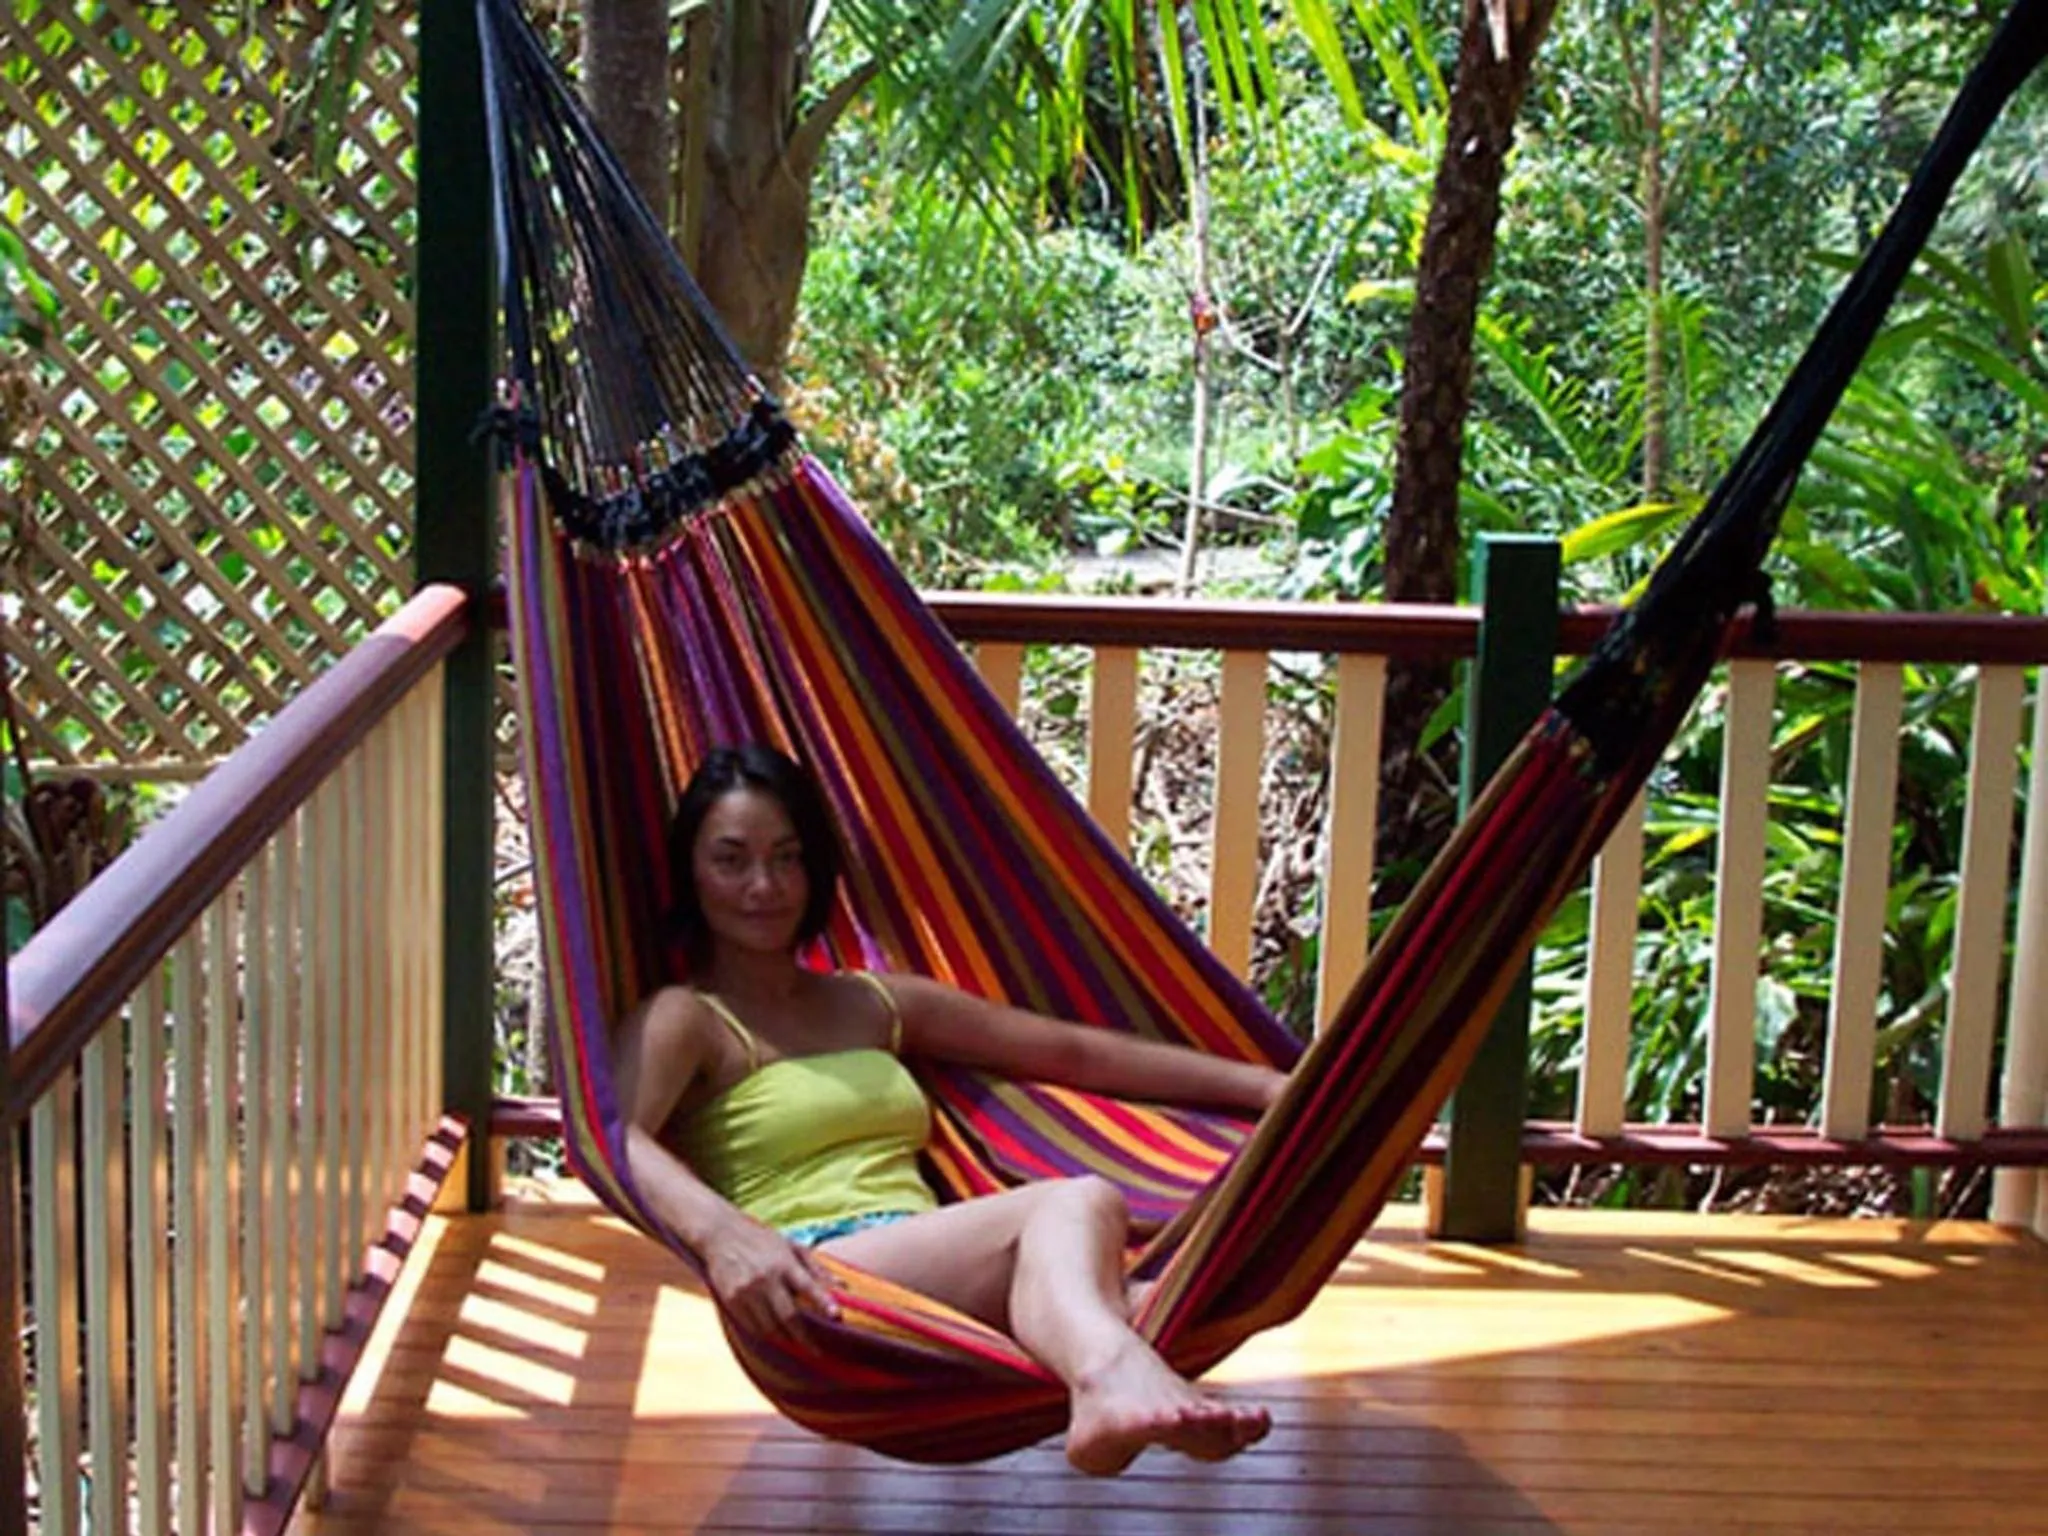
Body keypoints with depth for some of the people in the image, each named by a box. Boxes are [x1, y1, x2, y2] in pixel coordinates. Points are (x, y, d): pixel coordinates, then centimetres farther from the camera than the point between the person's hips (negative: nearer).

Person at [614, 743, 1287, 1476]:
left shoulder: (876, 1004, 31)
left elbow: (1072, 1051, 31)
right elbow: (610, 1138, -12)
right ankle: (1109, 1367, -67)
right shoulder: (684, 1018, 11)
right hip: (817, 1282, -6)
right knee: (1077, 1204, -34)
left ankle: (1116, 1382, -67)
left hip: (938, 1281, 6)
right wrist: (722, 1232, -33)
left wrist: (1255, 1082, 26)